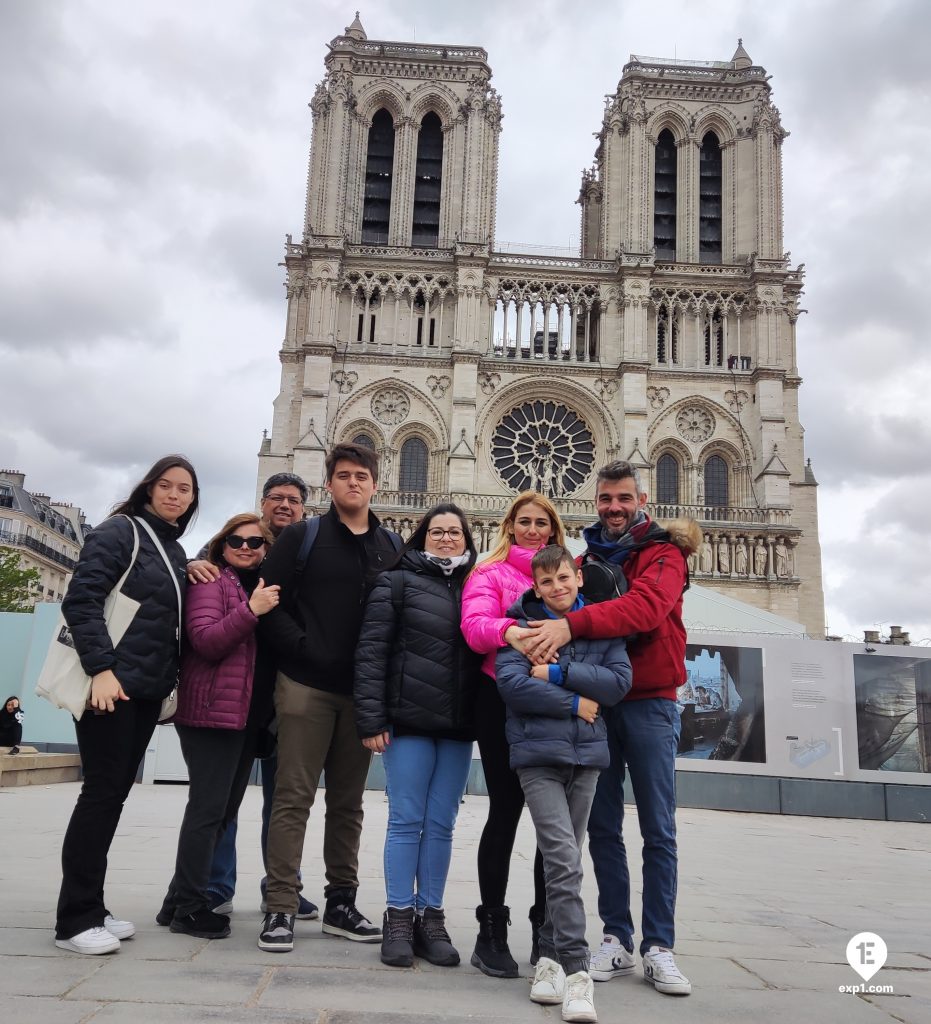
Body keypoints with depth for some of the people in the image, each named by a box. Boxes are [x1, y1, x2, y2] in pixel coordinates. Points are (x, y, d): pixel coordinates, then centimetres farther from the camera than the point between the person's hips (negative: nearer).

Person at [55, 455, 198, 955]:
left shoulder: (175, 552, 16)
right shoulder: (120, 531, -5)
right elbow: (81, 599, -15)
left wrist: (171, 682, 13)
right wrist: (101, 667, -23)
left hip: (147, 690, 7)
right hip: (110, 684, -7)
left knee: (116, 793, 10)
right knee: (102, 792, -5)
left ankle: (91, 907, 18)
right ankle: (74, 918, 4)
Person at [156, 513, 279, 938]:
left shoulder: (263, 588, 18)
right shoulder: (211, 581, -4)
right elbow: (205, 641, -18)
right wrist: (250, 611, -27)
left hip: (248, 713, 8)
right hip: (213, 711, -8)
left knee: (223, 809, 11)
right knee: (209, 807, -7)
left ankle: (181, 899, 22)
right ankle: (190, 907, 4)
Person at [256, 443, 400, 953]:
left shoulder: (393, 547, 10)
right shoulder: (302, 536, 2)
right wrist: (300, 647, -13)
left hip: (362, 692, 3)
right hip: (306, 686, -3)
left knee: (348, 802, 12)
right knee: (294, 798, -1)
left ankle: (341, 903, 22)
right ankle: (281, 907, 7)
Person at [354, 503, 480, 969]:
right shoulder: (397, 582, 3)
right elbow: (371, 650, -3)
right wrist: (372, 719, -10)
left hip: (458, 727, 3)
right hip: (407, 721, -3)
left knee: (441, 824, 8)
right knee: (406, 820, 2)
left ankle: (430, 917, 19)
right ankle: (398, 918, 13)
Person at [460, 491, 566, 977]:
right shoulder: (491, 573, 6)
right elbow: (475, 626, -11)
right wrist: (507, 631, -32)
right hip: (504, 702, -3)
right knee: (505, 811, 0)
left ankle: (547, 931, 17)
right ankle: (492, 932, 12)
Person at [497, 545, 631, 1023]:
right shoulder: (521, 624, 1)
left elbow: (619, 681, -2)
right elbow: (511, 682, -12)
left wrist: (559, 672, -11)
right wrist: (575, 702, -10)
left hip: (587, 753, 4)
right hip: (538, 753, -3)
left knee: (565, 859, 11)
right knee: (563, 859, -13)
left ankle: (550, 956, 24)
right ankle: (575, 971, -9)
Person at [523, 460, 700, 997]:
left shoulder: (663, 553, -2)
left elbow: (646, 606, -22)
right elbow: (562, 604, 5)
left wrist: (573, 624, -34)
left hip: (649, 705, -3)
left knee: (658, 831, 2)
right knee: (603, 828, 6)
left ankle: (658, 947, 11)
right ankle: (617, 940, 17)